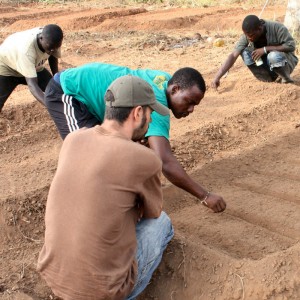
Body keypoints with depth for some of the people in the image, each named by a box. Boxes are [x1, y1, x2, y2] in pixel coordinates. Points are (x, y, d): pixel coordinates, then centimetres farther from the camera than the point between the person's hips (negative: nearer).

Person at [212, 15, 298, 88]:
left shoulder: (277, 28, -25)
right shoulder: (246, 36, -16)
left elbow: (291, 46, -24)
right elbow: (233, 55, -22)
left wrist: (265, 49, -31)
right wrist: (217, 77, -33)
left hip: (286, 62, -4)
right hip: (266, 65, 4)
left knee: (273, 56, -37)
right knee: (245, 52, -21)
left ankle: (286, 78, -8)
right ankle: (270, 78, -11)